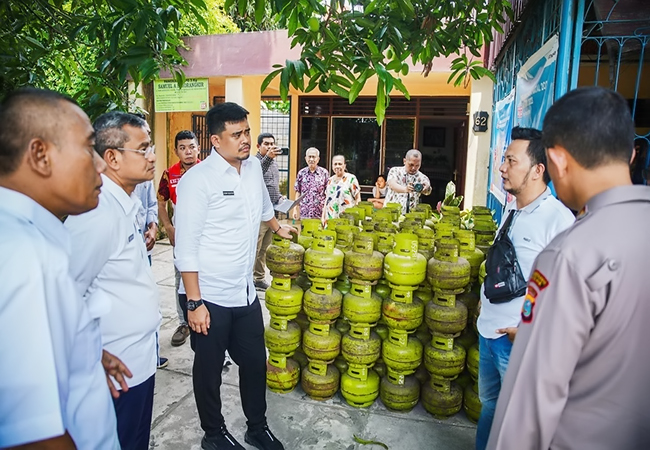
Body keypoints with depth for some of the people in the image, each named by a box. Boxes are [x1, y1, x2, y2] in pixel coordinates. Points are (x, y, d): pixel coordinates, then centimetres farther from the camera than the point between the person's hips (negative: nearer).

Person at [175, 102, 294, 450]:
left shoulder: (254, 167, 4)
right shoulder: (197, 180, -17)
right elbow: (186, 248, -16)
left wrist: (278, 227, 41)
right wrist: (195, 302, -16)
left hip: (246, 292, 6)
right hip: (210, 298, -6)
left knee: (255, 363, 17)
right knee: (209, 370, 14)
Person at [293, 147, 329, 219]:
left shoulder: (324, 173, 1)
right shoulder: (301, 173, 6)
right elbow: (298, 192, 10)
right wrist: (295, 209, 6)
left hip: (320, 214, -1)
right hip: (304, 213, 2)